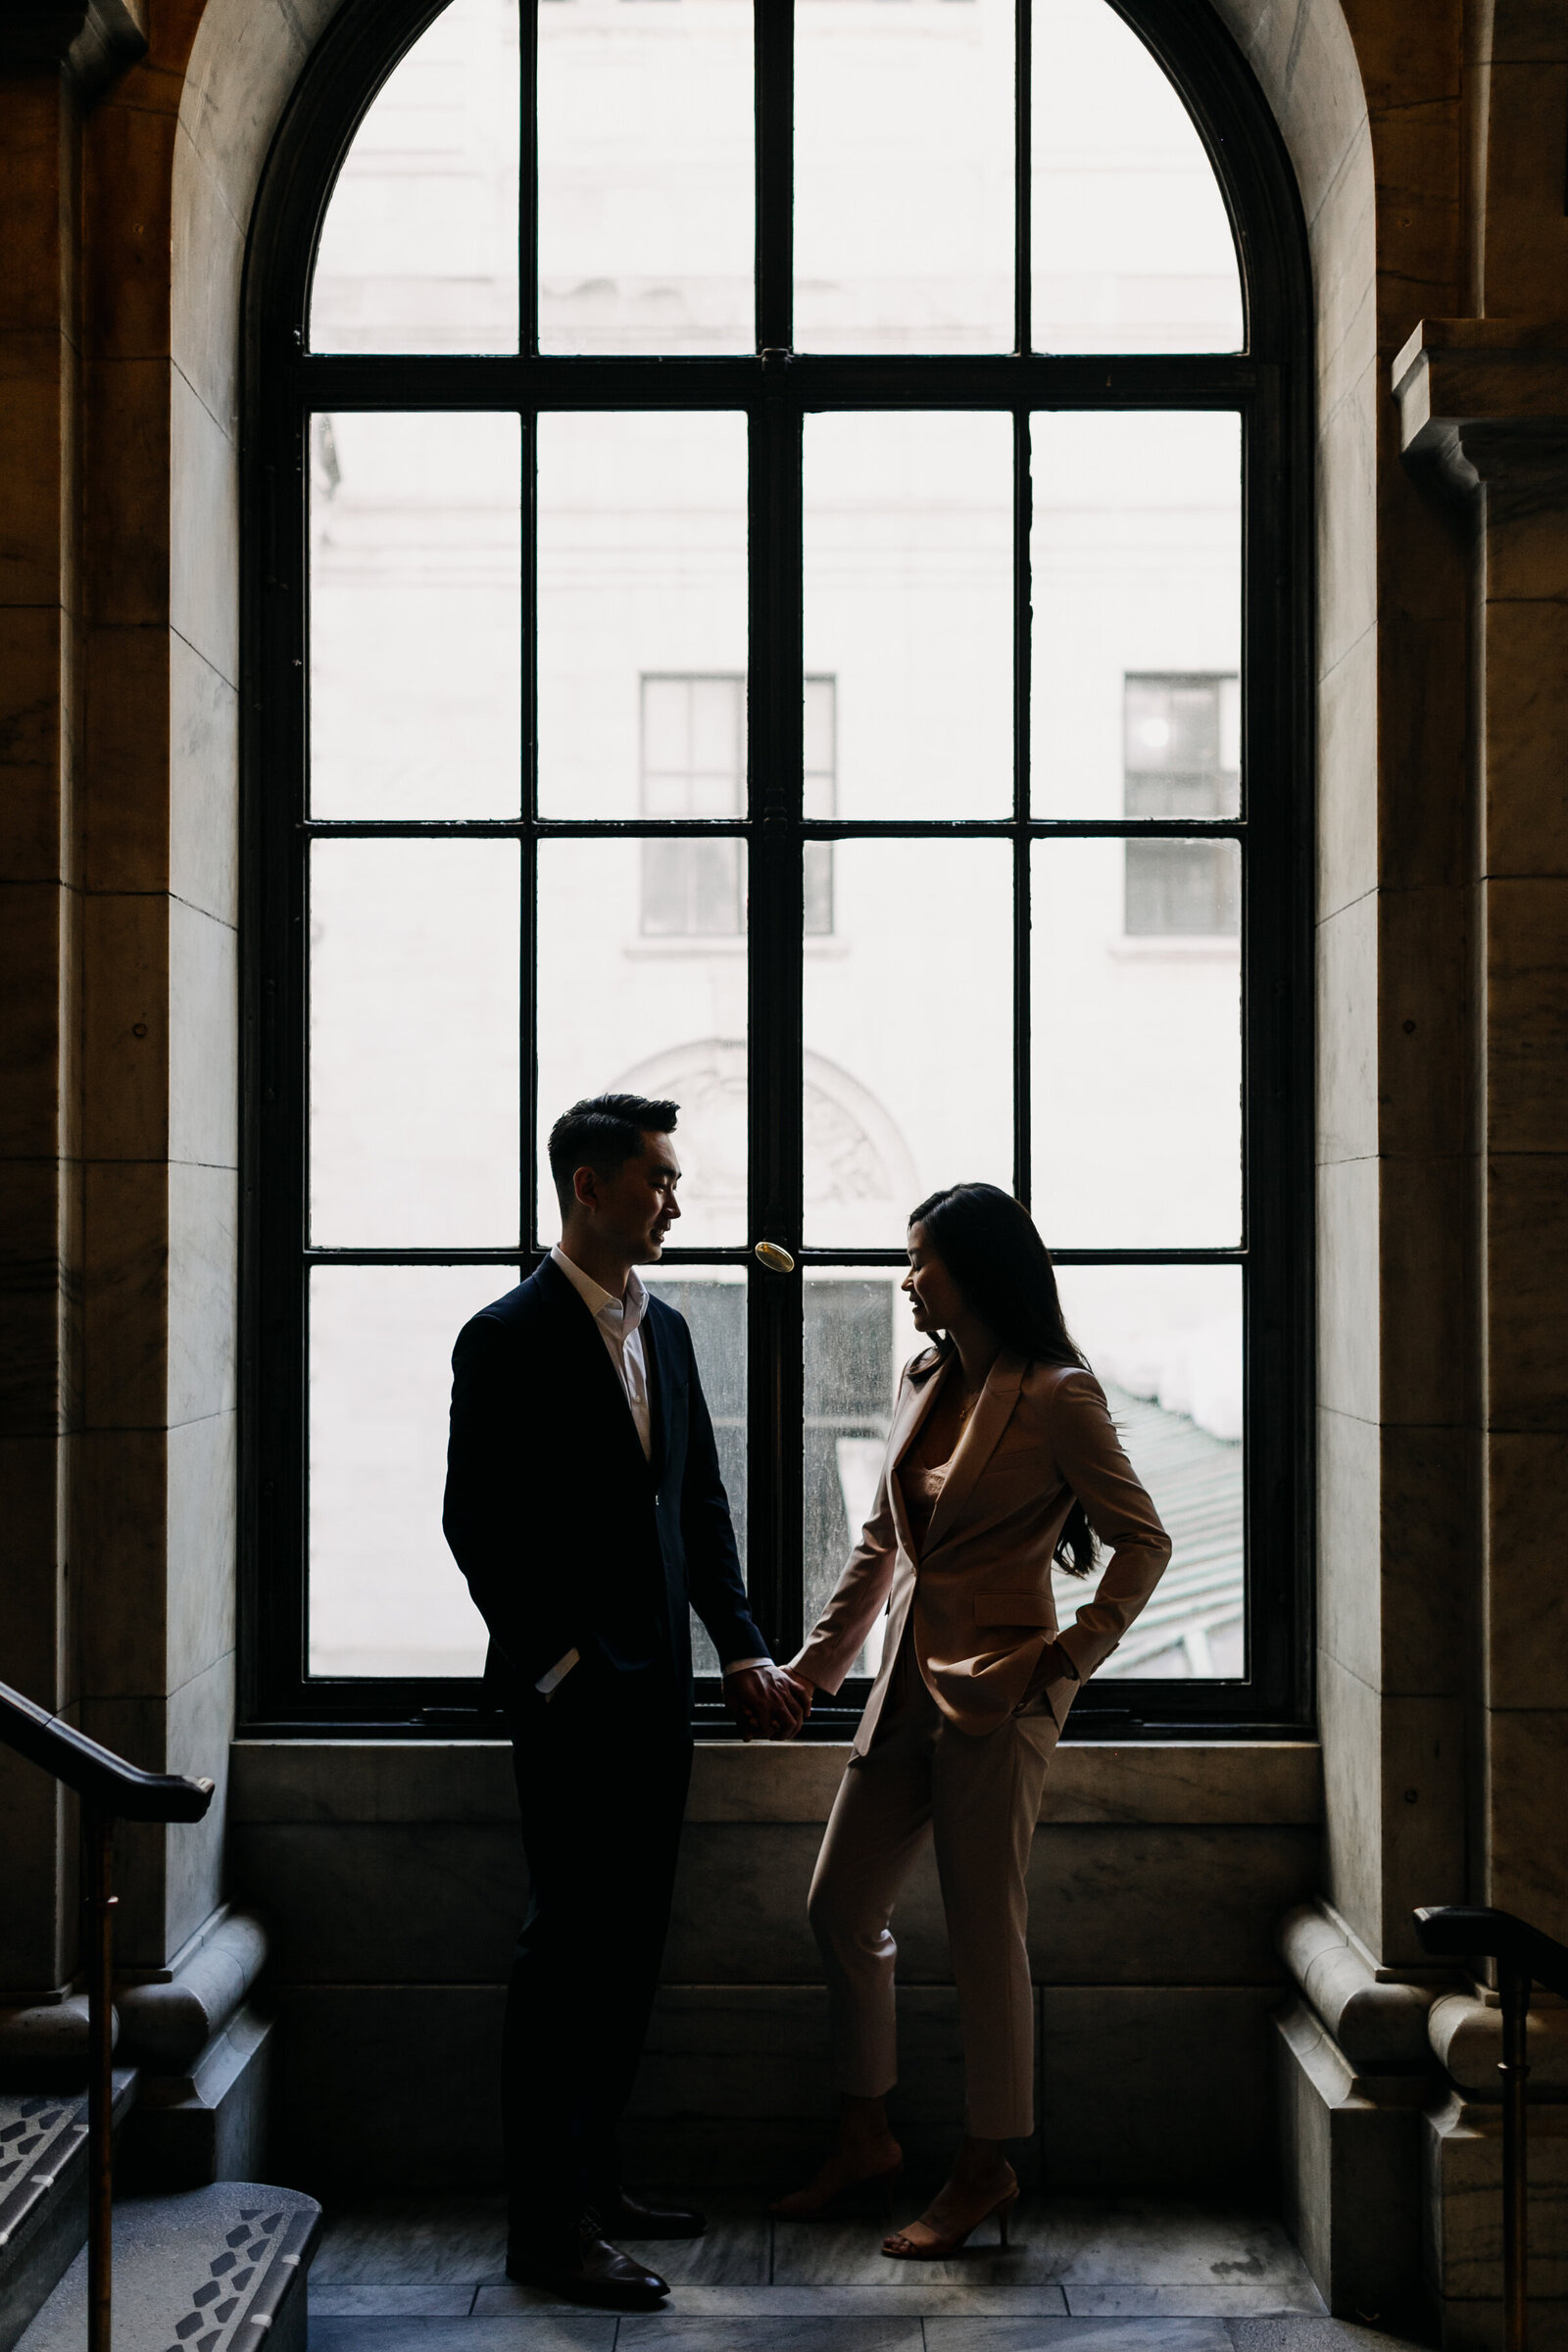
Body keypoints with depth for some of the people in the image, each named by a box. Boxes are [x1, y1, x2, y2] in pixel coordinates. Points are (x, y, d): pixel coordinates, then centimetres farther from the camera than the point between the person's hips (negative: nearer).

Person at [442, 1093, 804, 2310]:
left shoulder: (665, 1328, 13)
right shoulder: (510, 1338, -10)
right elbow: (479, 1525, -13)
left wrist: (744, 1652, 8)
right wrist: (555, 1664, -15)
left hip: (655, 1686, 8)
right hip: (572, 1694, -8)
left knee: (629, 1944, 14)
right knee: (572, 1946, -4)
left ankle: (593, 2177, 26)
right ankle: (549, 2227, 3)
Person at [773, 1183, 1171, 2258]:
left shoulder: (1055, 1398, -11)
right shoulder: (924, 1385, 11)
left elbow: (1144, 1539, -9)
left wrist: (1073, 1654, -15)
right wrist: (816, 1662, 16)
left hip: (996, 1693, -8)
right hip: (910, 1680, 8)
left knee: (985, 1930, 0)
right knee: (841, 1907, 11)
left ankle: (988, 2167, 15)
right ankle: (866, 2137, 26)